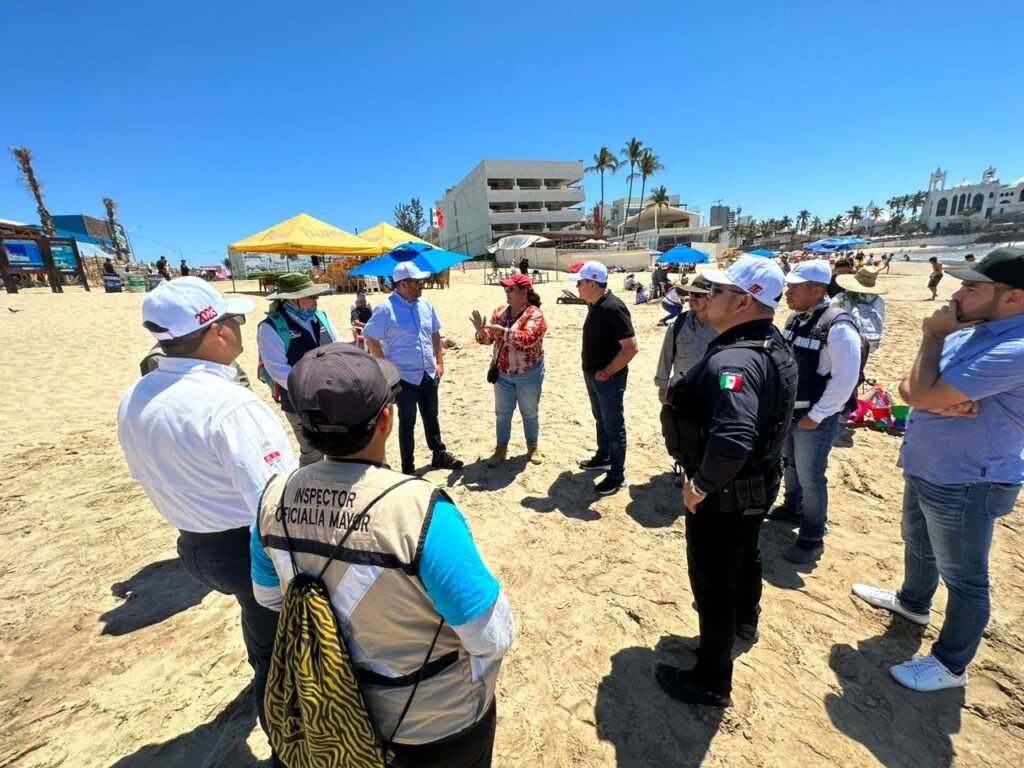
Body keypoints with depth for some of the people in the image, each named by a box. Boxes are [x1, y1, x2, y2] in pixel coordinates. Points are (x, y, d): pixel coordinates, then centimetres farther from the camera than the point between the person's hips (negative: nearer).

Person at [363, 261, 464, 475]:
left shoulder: (425, 305, 5)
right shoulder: (385, 309, -14)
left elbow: (435, 335, 14)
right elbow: (371, 340, -13)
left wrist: (439, 362, 9)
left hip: (429, 374, 6)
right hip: (404, 376, -5)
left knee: (431, 417, 19)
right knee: (407, 422, 6)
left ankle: (439, 455, 35)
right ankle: (408, 468, 20)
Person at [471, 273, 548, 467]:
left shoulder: (535, 314, -14)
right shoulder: (499, 312, 3)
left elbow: (528, 338, -30)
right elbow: (488, 339, 4)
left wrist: (503, 331, -30)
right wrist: (481, 331, -18)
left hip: (528, 374, -4)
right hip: (503, 373, 5)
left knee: (530, 413, 12)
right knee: (502, 413, 12)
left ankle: (533, 447, 30)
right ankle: (501, 448, 27)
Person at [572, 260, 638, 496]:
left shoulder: (613, 308, -23)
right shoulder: (594, 305, 5)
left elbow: (631, 347, -26)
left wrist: (607, 373, -19)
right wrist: (592, 371, 12)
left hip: (608, 379, -9)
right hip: (592, 376, 9)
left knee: (614, 427, 4)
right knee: (601, 420, 23)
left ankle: (617, 476, 17)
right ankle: (603, 458, 41)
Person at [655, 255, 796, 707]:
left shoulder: (732, 360, -32)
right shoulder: (775, 348, 1)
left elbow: (731, 440, -45)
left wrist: (700, 484, -29)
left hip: (724, 495, -10)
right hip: (759, 483, 10)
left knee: (712, 584, 8)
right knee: (745, 557, 32)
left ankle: (711, 683, 30)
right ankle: (745, 622, 59)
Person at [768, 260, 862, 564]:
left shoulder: (838, 327, -20)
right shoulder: (794, 320, 5)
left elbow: (844, 380, -21)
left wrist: (816, 416, -17)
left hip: (815, 418, -8)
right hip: (788, 412, 8)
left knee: (810, 476, 2)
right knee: (791, 465, 24)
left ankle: (812, 538, 19)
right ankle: (792, 508, 46)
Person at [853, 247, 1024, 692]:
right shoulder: (964, 332, 2)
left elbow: (924, 395, -30)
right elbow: (908, 388, 0)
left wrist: (933, 336, -18)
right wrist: (943, 402, -22)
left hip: (966, 483, -9)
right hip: (925, 469, 9)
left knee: (964, 578, 10)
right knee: (918, 545, 29)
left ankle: (951, 665, 29)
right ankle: (912, 601, 54)